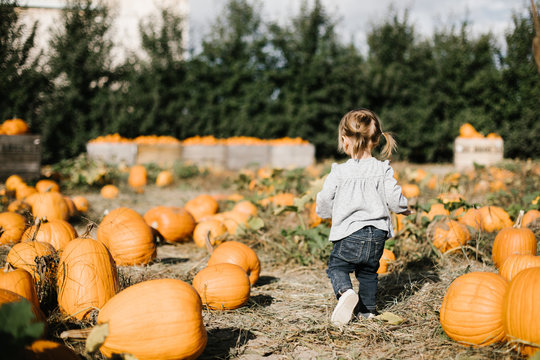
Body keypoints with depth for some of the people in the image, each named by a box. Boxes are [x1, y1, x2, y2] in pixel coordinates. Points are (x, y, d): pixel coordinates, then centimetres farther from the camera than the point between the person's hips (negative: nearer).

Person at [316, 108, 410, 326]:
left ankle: (345, 292, -14)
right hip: (377, 234, 3)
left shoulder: (339, 172, -8)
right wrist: (403, 208, 18)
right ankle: (368, 308, 28)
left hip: (350, 232, -3)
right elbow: (394, 199, -5)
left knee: (337, 266, 13)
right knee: (368, 271, 23)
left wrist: (324, 213, 20)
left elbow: (325, 201, -3)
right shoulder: (383, 170, -3)